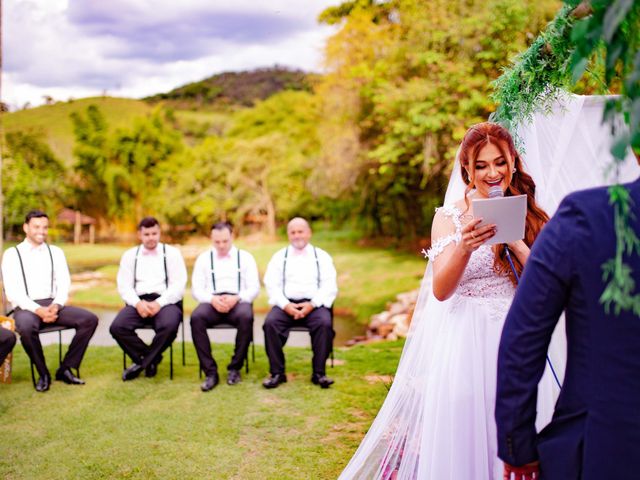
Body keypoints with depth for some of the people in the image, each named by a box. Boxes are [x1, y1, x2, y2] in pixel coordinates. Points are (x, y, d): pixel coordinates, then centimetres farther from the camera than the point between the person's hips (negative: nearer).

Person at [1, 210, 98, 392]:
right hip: (25, 307, -4)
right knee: (27, 327, -38)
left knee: (90, 319, -18)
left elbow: (64, 284, 6)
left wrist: (55, 306, -15)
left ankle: (66, 369, -8)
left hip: (52, 305, 4)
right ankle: (43, 374, -14)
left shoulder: (56, 252, 12)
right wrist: (38, 310, -20)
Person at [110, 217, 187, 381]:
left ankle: (143, 361, -9)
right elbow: (124, 286, 7)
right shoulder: (130, 255, 16)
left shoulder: (172, 253, 9)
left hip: (165, 302, -2)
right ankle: (151, 359, -5)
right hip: (139, 302, 2)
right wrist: (138, 303, -13)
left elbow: (178, 284, 0)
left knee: (169, 325, -36)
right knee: (117, 327, -26)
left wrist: (159, 303, -15)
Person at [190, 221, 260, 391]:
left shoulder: (245, 257, 14)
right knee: (196, 317, -33)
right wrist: (212, 299, -14)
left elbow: (254, 288, 6)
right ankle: (210, 372, -26)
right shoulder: (203, 258, 16)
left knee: (246, 317, -37)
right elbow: (197, 289, 8)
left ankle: (235, 368, -19)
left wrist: (236, 298, -15)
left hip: (238, 302, -1)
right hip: (212, 303, 1)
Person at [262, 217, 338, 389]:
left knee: (325, 323, -32)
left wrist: (312, 304, -14)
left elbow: (329, 286, 3)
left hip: (314, 305, -1)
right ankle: (277, 373, -19)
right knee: (270, 322, -29)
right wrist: (285, 305, -13)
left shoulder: (322, 257, 12)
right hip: (286, 304, 1)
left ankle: (319, 373, -21)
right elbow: (272, 285, 5)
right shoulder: (279, 257, 15)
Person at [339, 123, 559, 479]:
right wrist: (464, 246, -28)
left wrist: (516, 243, -16)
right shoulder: (450, 217, 0)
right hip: (464, 342, -2)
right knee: (458, 440, 1)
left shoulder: (529, 216, 6)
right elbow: (441, 290, -11)